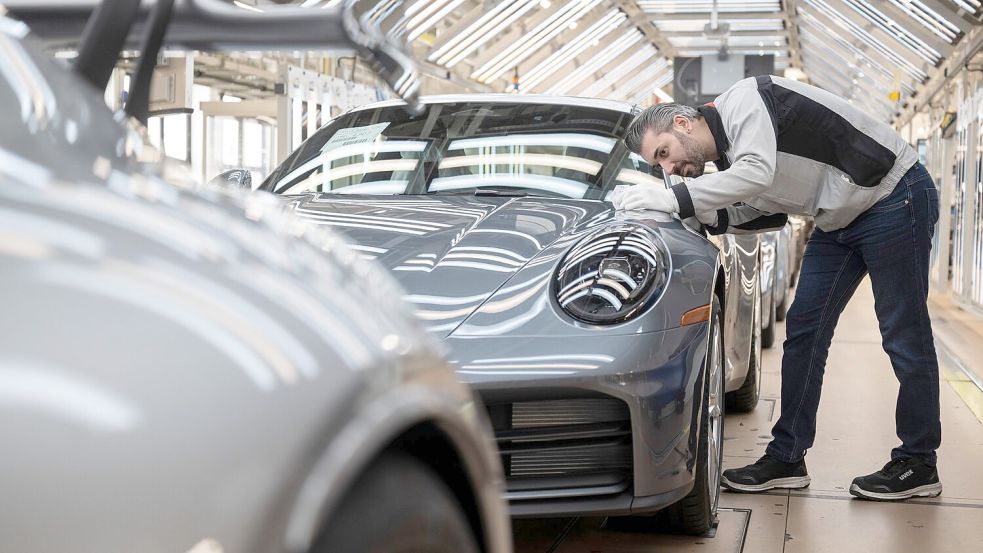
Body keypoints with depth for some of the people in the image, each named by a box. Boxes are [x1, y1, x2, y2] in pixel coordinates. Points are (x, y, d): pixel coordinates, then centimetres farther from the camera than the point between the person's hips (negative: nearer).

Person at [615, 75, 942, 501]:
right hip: (840, 220, 9)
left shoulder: (743, 101, -21)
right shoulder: (727, 160, 6)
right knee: (804, 331, 5)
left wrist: (674, 198, -35)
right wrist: (697, 212, -5)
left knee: (904, 338, -4)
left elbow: (758, 172, -36)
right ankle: (787, 458, 10)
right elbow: (767, 212, 9)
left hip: (895, 195, -9)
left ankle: (919, 465, 6)